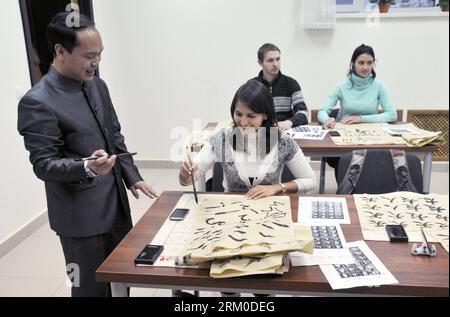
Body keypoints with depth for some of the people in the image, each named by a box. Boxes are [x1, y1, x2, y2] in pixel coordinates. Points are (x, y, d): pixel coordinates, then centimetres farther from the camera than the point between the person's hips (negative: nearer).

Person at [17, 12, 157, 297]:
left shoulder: (98, 86, 6)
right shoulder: (37, 102, -18)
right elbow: (43, 164, -17)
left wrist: (132, 177, 7)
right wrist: (87, 167, -35)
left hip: (117, 204, 7)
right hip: (81, 215, -7)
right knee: (92, 288, 8)